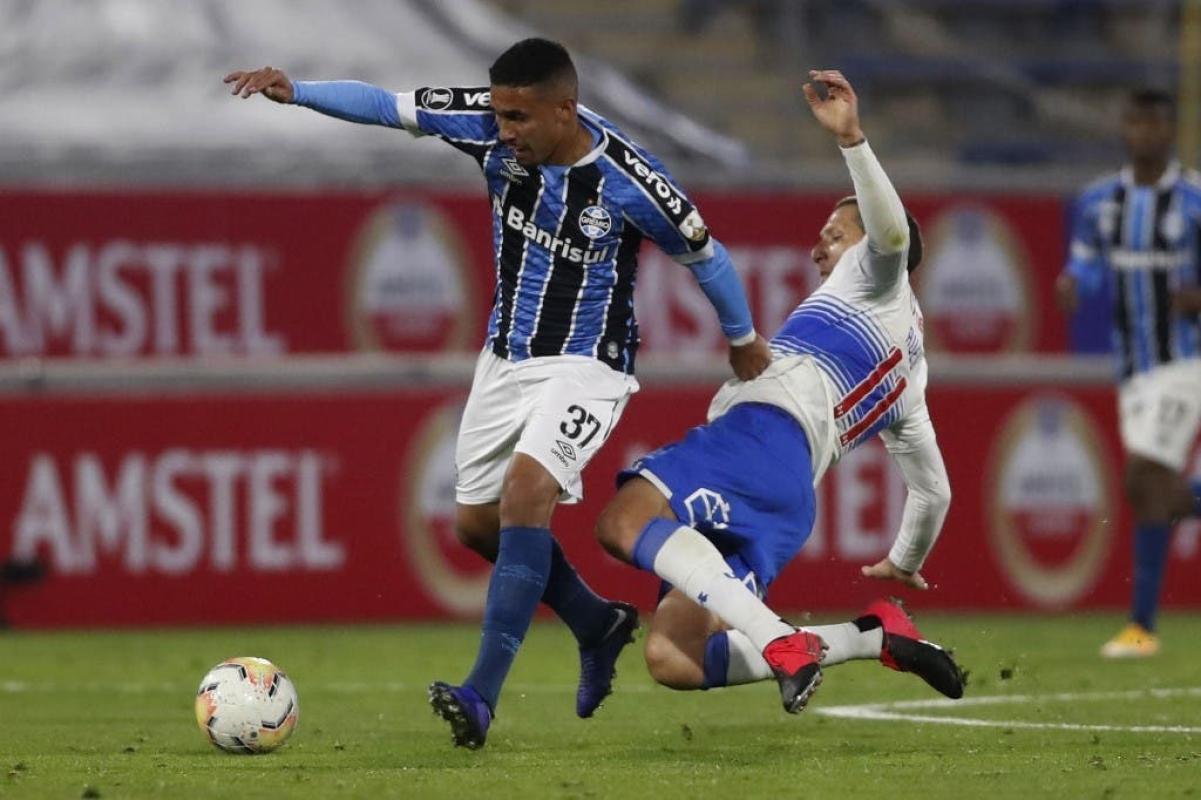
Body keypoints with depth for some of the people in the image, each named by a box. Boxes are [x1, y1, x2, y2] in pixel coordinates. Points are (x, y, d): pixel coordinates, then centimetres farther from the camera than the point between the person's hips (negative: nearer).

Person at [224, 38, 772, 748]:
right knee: (477, 522, 10)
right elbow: (388, 106, -6)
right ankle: (598, 624, 35)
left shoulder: (628, 181, -23)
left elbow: (706, 254, -7)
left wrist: (745, 342, 7)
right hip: (508, 357, 6)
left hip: (587, 365, -6)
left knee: (525, 491, -27)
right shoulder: (495, 128, -12)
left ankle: (482, 696, -29)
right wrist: (295, 92, -18)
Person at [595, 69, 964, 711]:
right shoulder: (907, 376, 39)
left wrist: (851, 139, -20)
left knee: (627, 520, -33)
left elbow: (890, 229, -8)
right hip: (790, 507, 9)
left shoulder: (882, 283, 17)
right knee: (672, 661, -5)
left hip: (766, 426, -9)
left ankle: (782, 642, -46)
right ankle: (877, 636, -10)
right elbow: (934, 489, 44)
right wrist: (906, 562, 61)